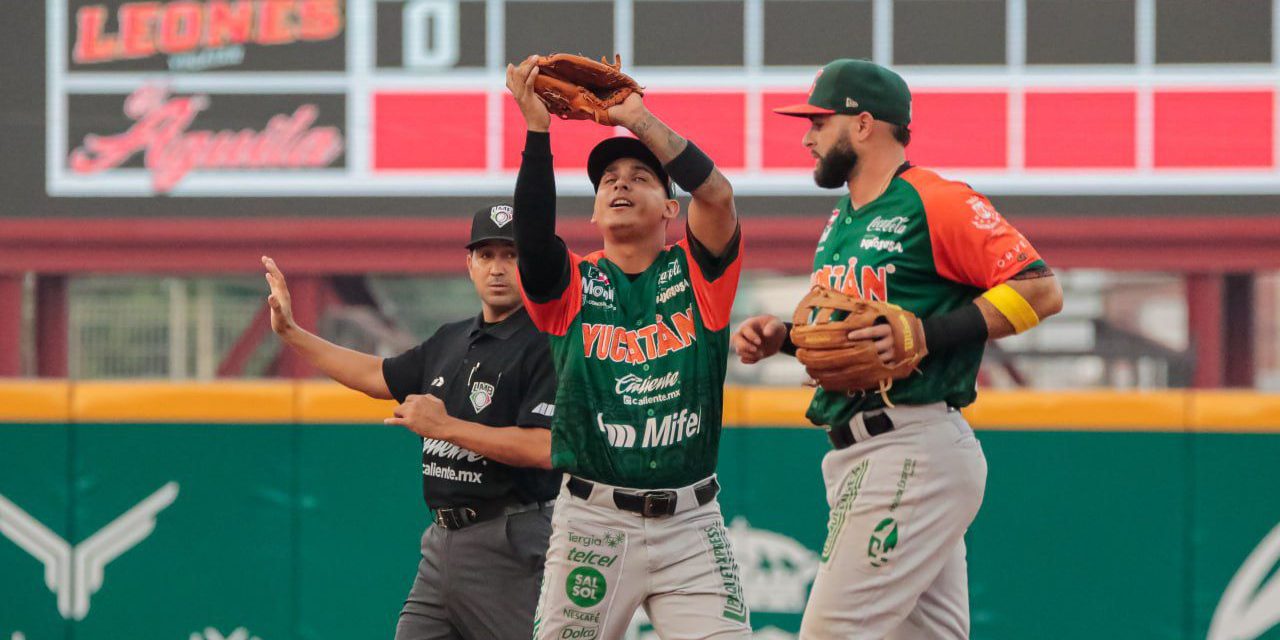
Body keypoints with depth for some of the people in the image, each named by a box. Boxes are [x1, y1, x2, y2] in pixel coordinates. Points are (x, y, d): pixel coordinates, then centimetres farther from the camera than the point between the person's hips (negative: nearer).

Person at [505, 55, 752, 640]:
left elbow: (715, 193, -10)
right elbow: (533, 234, -13)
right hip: (593, 521, 0)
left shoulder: (697, 273, 8)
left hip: (691, 523, 0)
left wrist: (637, 118, -10)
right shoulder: (572, 284, 8)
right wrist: (537, 130, -20)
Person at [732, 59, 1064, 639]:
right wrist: (782, 336, 11)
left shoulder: (935, 203, -9)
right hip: (855, 454, 10)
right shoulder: (841, 222, 20)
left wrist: (924, 335, -21)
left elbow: (1040, 291, -15)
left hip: (916, 453, -10)